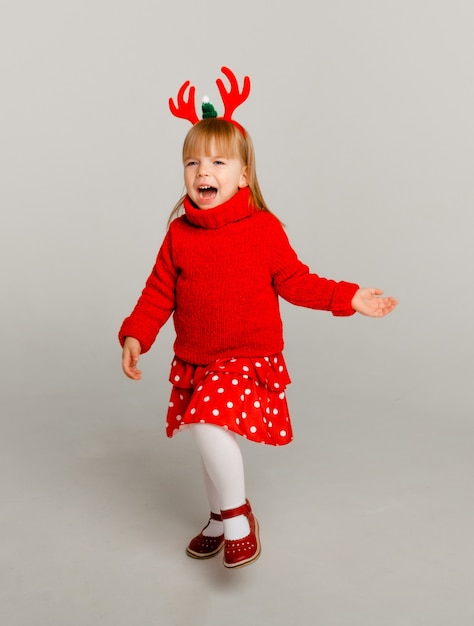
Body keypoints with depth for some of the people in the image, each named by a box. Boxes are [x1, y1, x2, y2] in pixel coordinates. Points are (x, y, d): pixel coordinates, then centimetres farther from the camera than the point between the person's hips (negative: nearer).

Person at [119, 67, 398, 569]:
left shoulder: (264, 229, -10)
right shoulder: (179, 232, -2)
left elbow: (294, 281, -2)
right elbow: (160, 292, 2)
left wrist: (349, 298, -7)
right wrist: (136, 336, -9)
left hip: (250, 359, -4)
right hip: (195, 362, 5)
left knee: (210, 425, -24)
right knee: (212, 441, 17)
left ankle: (238, 515, 2)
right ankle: (221, 519, 43)